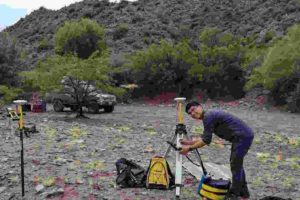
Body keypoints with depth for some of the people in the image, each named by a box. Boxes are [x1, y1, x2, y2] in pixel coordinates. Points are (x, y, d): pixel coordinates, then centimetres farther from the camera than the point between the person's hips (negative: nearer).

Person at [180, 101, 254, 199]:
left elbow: (206, 140, -16)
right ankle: (243, 192, 30)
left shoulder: (208, 116, -15)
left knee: (235, 165, 0)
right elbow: (205, 137, 23)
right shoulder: (209, 116, 15)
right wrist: (189, 142, 21)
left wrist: (189, 148, -10)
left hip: (243, 136, -10)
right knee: (237, 163, 20)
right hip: (244, 135, 10)